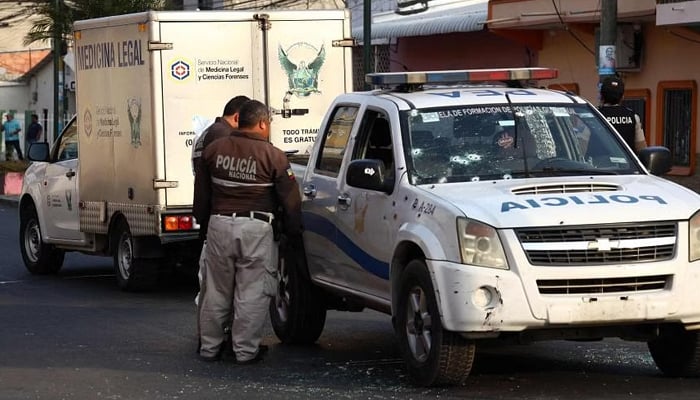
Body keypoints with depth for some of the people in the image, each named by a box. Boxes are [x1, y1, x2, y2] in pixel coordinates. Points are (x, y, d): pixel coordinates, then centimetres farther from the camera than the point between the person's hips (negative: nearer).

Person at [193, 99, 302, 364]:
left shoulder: (213, 150, 7)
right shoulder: (273, 156, -5)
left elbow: (201, 196, 13)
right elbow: (290, 201, -2)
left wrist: (202, 221, 26)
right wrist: (293, 233, 10)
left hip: (219, 225, 4)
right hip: (256, 228, -4)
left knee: (216, 291, 13)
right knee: (252, 294, 3)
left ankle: (209, 347, 20)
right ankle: (246, 350, 4)